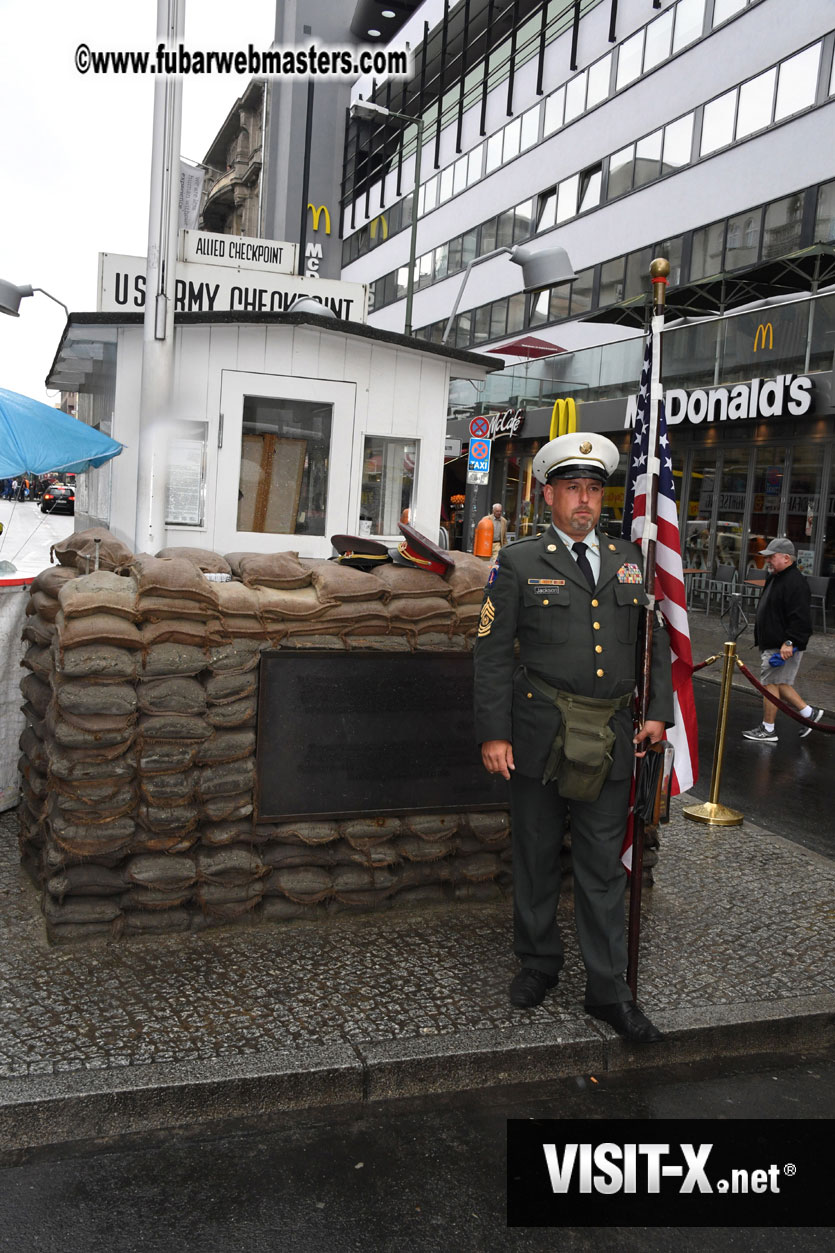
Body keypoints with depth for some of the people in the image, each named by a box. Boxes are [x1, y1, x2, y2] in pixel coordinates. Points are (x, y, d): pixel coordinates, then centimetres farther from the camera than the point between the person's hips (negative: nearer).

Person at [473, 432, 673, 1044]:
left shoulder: (630, 559, 11)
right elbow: (492, 652, -3)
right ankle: (539, 961, 32)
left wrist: (659, 712, 6)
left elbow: (655, 639, 15)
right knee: (537, 856, 12)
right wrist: (493, 733, -9)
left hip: (610, 739, 2)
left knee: (604, 866, 8)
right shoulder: (519, 562, 0)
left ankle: (609, 990, 19)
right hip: (540, 734, -2)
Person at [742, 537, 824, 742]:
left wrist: (789, 642, -29)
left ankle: (768, 729, 7)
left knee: (771, 683, -3)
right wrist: (762, 639, 26)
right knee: (779, 684, 15)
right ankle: (809, 713, 25)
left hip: (783, 647, -11)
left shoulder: (795, 583, -19)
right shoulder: (775, 578, 15)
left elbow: (800, 618, -25)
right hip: (770, 644, 11)